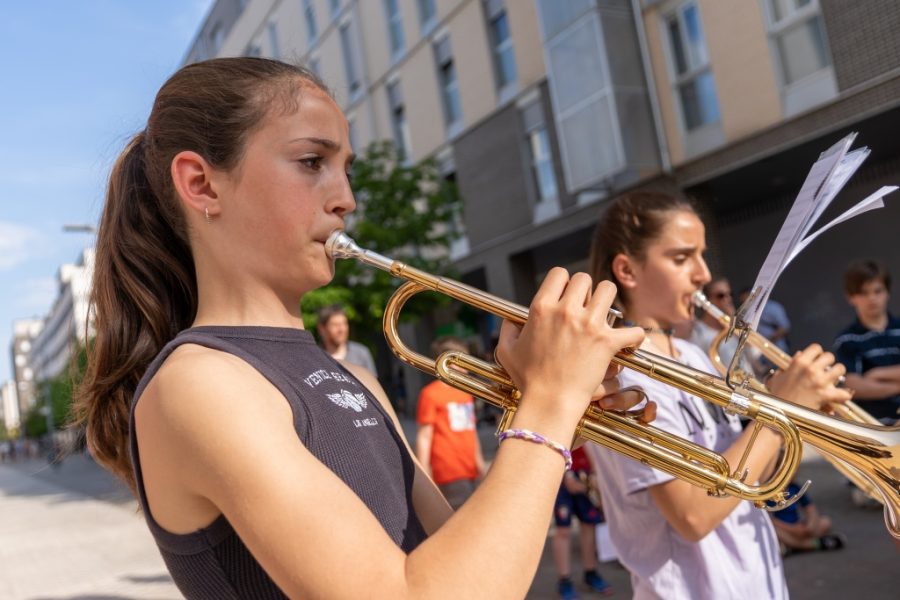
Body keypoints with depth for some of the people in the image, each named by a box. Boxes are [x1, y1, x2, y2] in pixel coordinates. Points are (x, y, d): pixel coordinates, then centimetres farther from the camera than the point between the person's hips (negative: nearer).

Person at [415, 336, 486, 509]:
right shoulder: (431, 393, -7)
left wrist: (479, 461, 24)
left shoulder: (465, 393, 16)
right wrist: (424, 472, -11)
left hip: (470, 470, 8)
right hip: (450, 473, -8)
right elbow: (424, 436, -9)